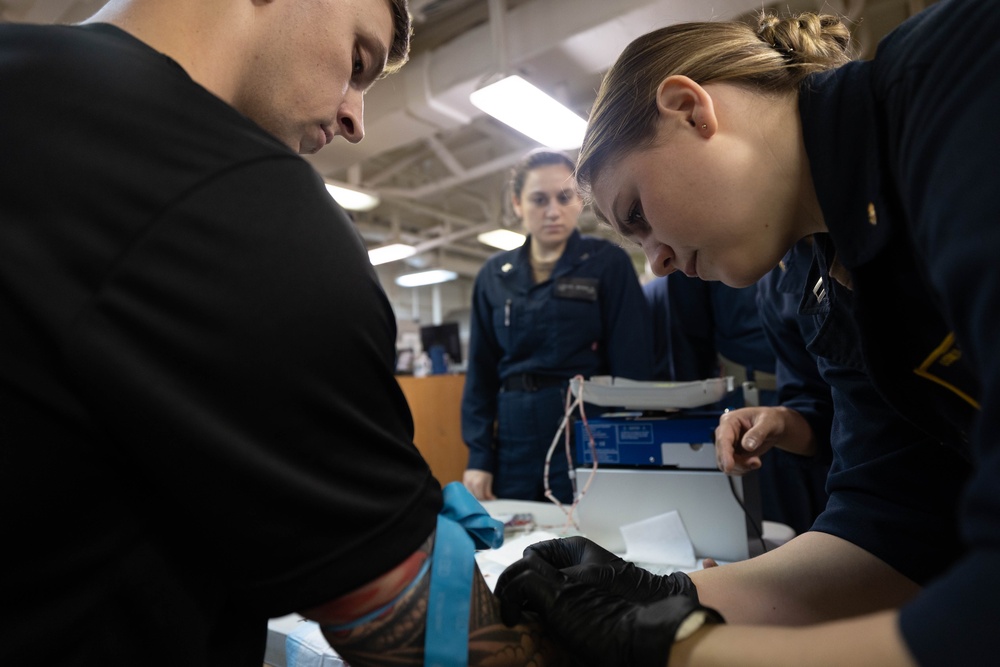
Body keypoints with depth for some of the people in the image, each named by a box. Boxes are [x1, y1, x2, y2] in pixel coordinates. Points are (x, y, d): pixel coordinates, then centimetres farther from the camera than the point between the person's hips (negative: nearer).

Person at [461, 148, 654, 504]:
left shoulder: (609, 262, -1)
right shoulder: (494, 275, 8)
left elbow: (632, 363, -5)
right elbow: (481, 371, 7)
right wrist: (478, 456, 0)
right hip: (514, 440, 3)